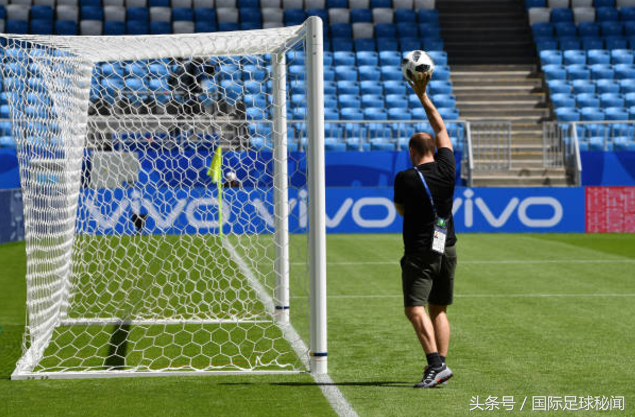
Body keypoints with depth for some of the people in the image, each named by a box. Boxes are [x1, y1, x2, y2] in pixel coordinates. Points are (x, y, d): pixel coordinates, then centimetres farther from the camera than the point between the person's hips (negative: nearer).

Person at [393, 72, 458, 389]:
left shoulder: (405, 179, -11)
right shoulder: (446, 169, 1)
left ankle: (435, 362, -27)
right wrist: (423, 95, 20)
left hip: (420, 253, -6)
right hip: (447, 249, 6)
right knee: (438, 310, 14)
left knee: (415, 309, -10)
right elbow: (441, 129, 15)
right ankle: (441, 364, 7)